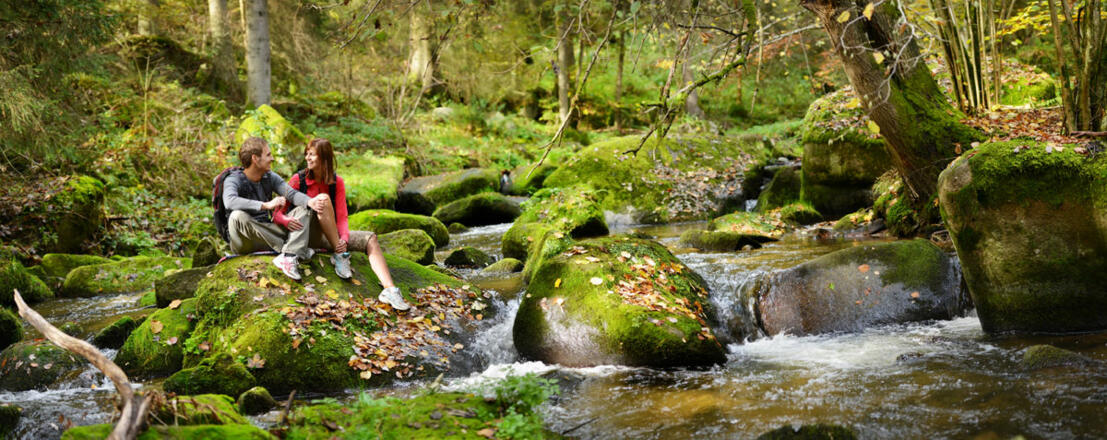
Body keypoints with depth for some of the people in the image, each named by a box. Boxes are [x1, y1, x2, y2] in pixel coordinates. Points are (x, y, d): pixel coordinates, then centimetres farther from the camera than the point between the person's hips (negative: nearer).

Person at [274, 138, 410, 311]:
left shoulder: (337, 182, 4)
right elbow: (277, 213, -6)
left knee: (371, 238, -19)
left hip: (331, 236, 4)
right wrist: (287, 220, -31)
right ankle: (339, 256, -28)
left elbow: (341, 217, -2)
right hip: (306, 235, -4)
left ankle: (390, 290, -36)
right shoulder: (298, 180, -4)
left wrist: (344, 239, -23)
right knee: (323, 199, -29)